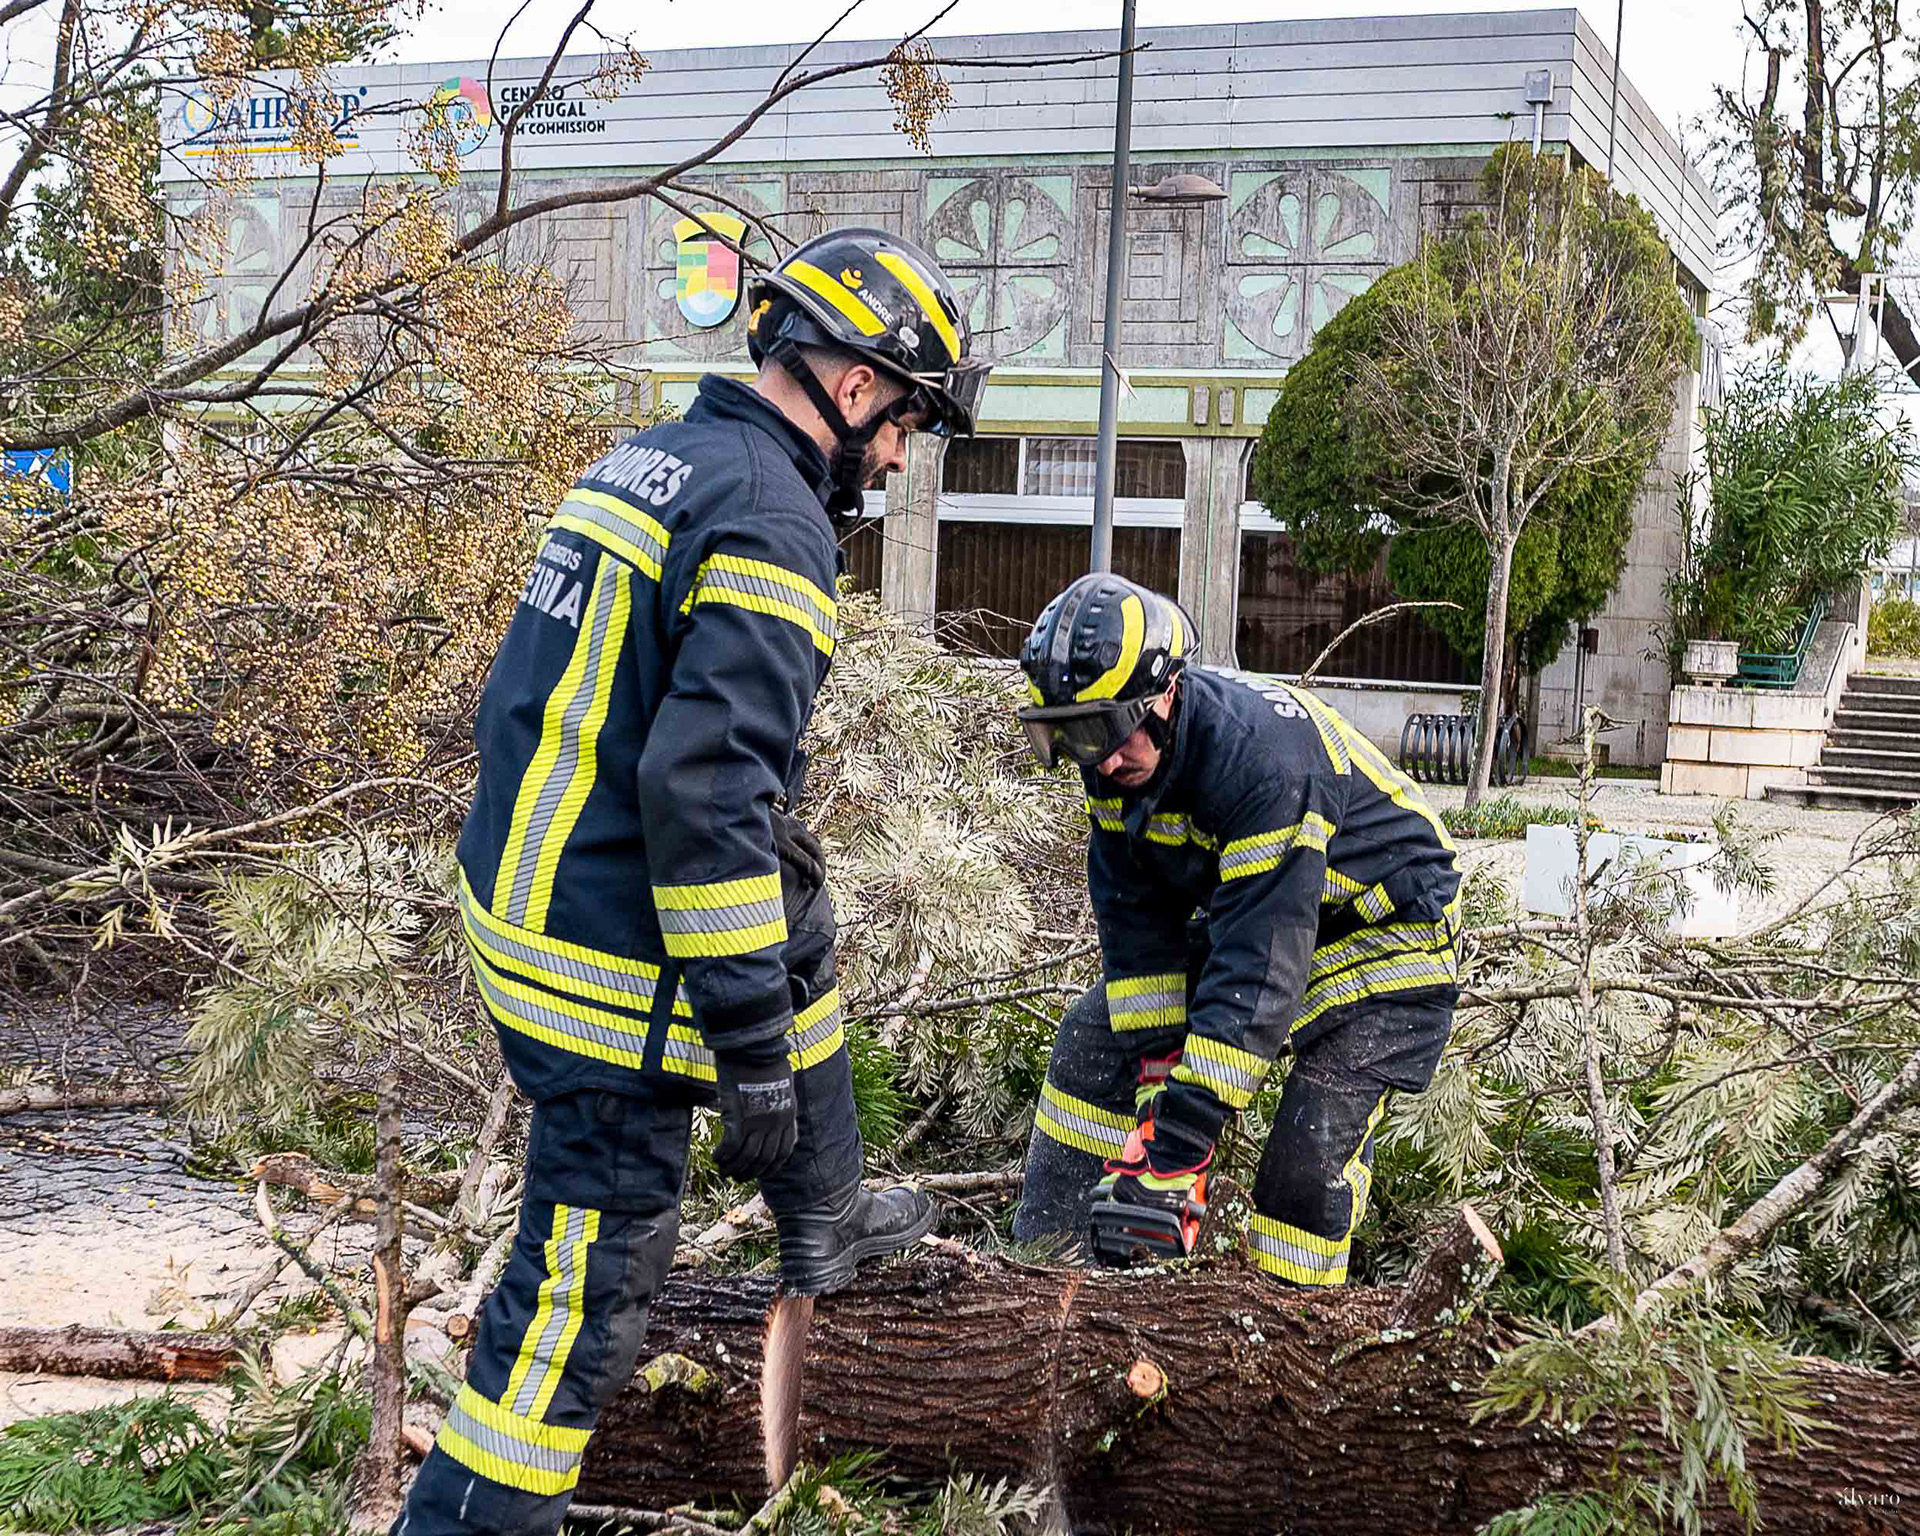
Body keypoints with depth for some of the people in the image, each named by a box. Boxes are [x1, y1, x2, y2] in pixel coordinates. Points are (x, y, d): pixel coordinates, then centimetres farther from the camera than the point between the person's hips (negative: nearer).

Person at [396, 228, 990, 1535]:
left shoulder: (647, 459, 10)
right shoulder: (770, 521, -19)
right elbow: (707, 792, -26)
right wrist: (751, 1049, -21)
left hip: (522, 879, 10)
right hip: (612, 955, -10)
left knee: (800, 947, 31)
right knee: (592, 1278, 0)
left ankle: (824, 1227, 47)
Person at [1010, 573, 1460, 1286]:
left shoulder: (1262, 753, -38)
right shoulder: (1121, 754, -14)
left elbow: (1258, 971, -40)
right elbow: (1135, 923, -8)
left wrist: (1177, 1150, -39)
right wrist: (1157, 1084, -14)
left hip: (1385, 926, -8)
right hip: (1244, 906, 8)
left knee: (1316, 1140, -22)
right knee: (1098, 1033, 4)